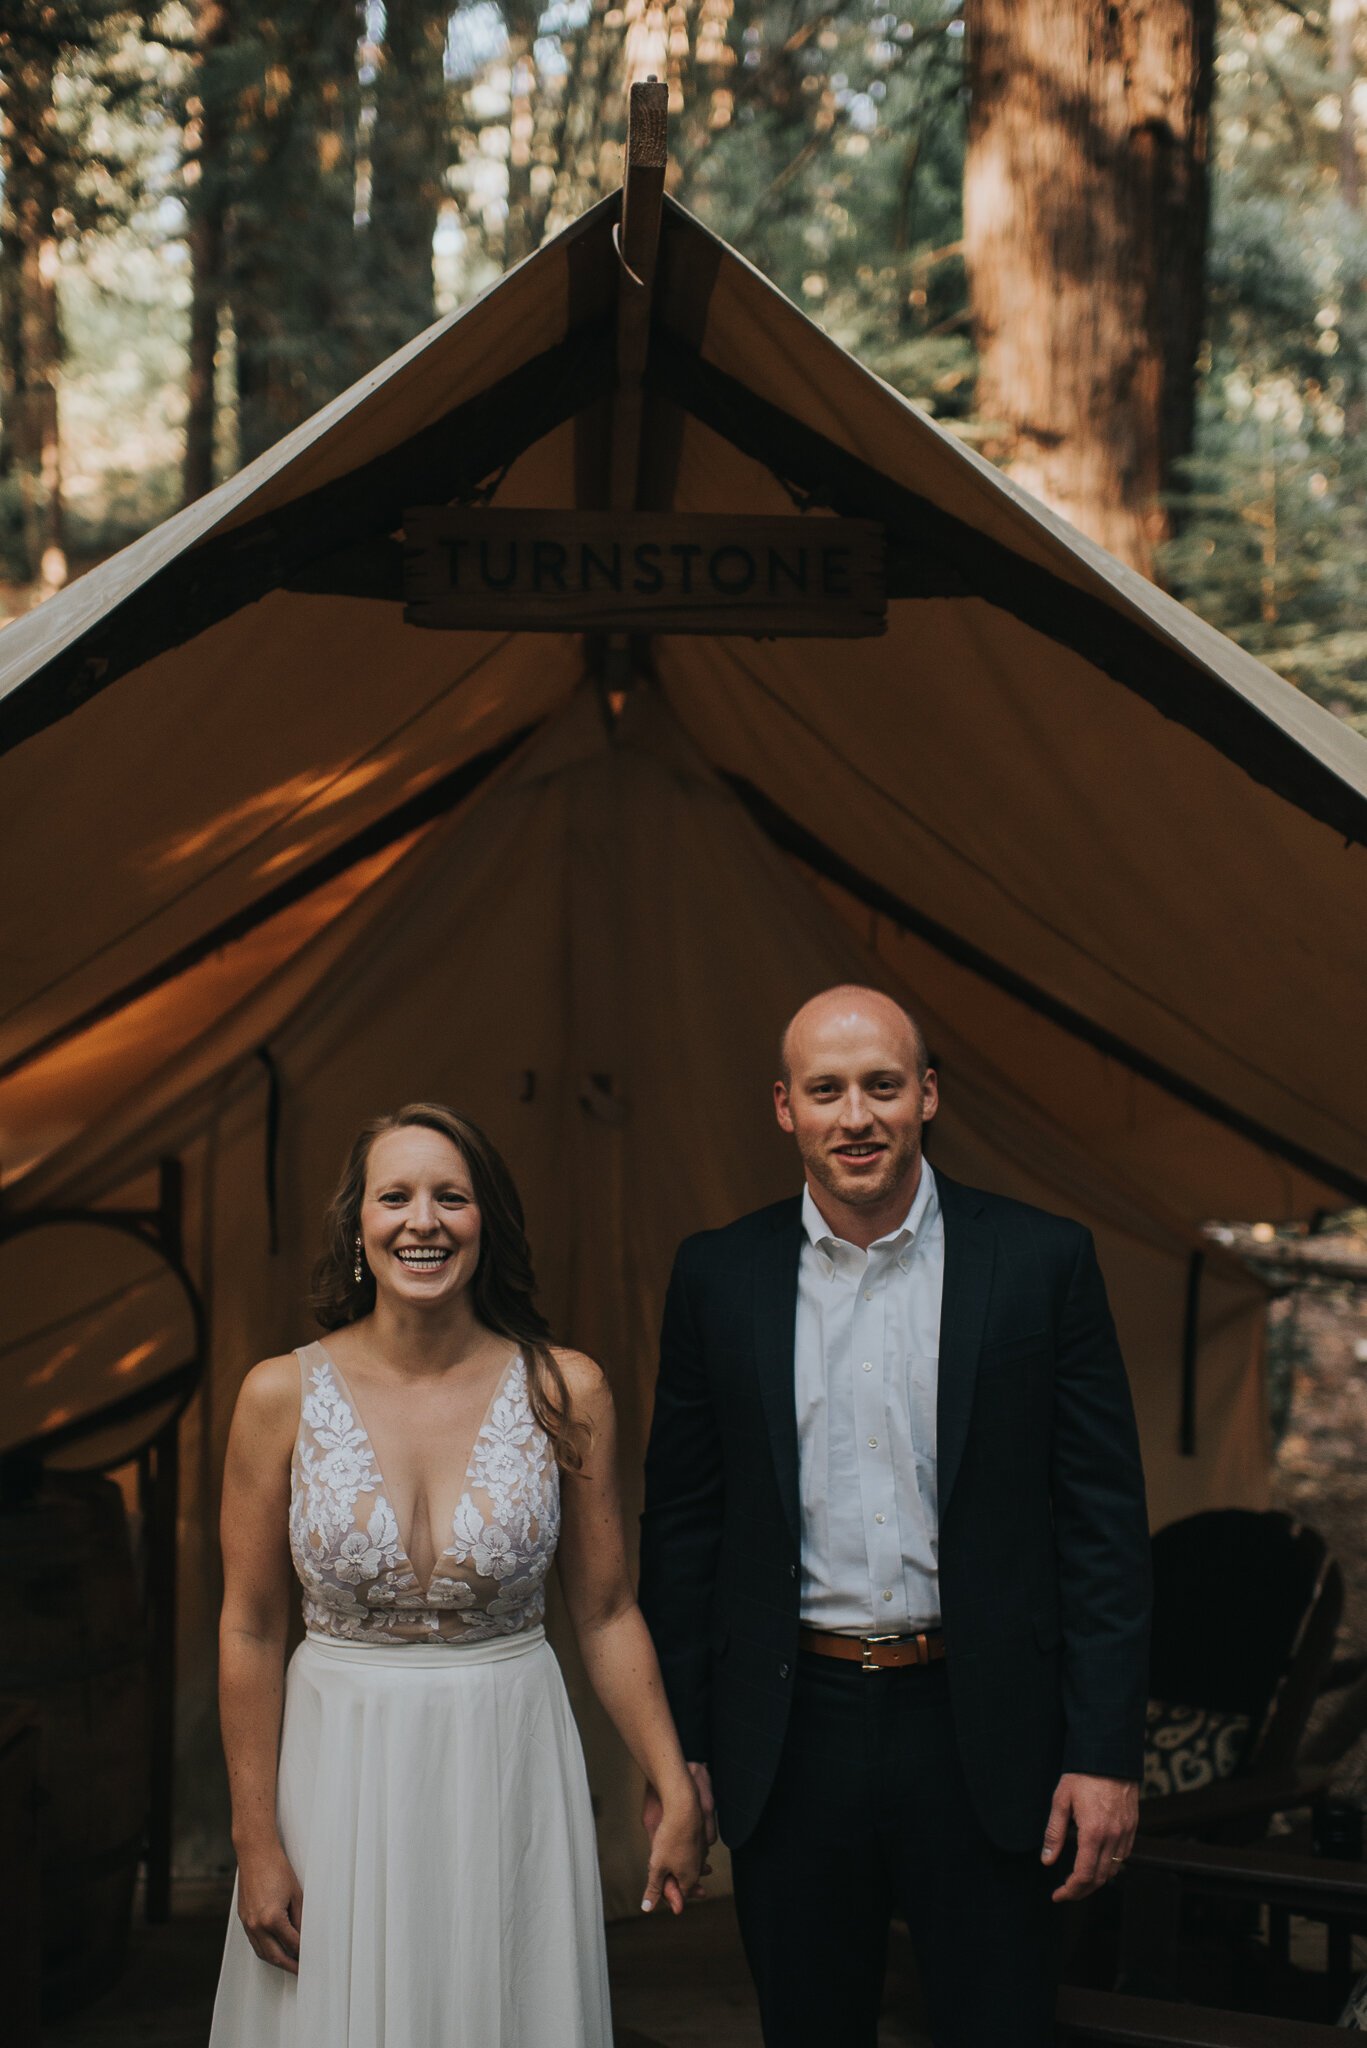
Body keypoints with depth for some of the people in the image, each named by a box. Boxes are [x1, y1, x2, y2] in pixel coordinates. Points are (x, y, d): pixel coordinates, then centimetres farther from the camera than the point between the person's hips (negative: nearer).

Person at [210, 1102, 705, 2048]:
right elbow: (251, 1629, -1)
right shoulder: (283, 1395, -6)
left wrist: (678, 1792, -2)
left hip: (512, 1768, 0)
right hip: (343, 1776, 0)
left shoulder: (566, 1392, -6)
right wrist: (255, 1842, -1)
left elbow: (606, 1613, 1)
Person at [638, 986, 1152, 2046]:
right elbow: (683, 1520, 7)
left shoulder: (1044, 1260, -3)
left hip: (981, 1738, -2)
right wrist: (677, 1741, 4)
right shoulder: (720, 1275, 3)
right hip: (791, 1736, 2)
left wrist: (1106, 1750, -8)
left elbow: (1105, 1516, -3)